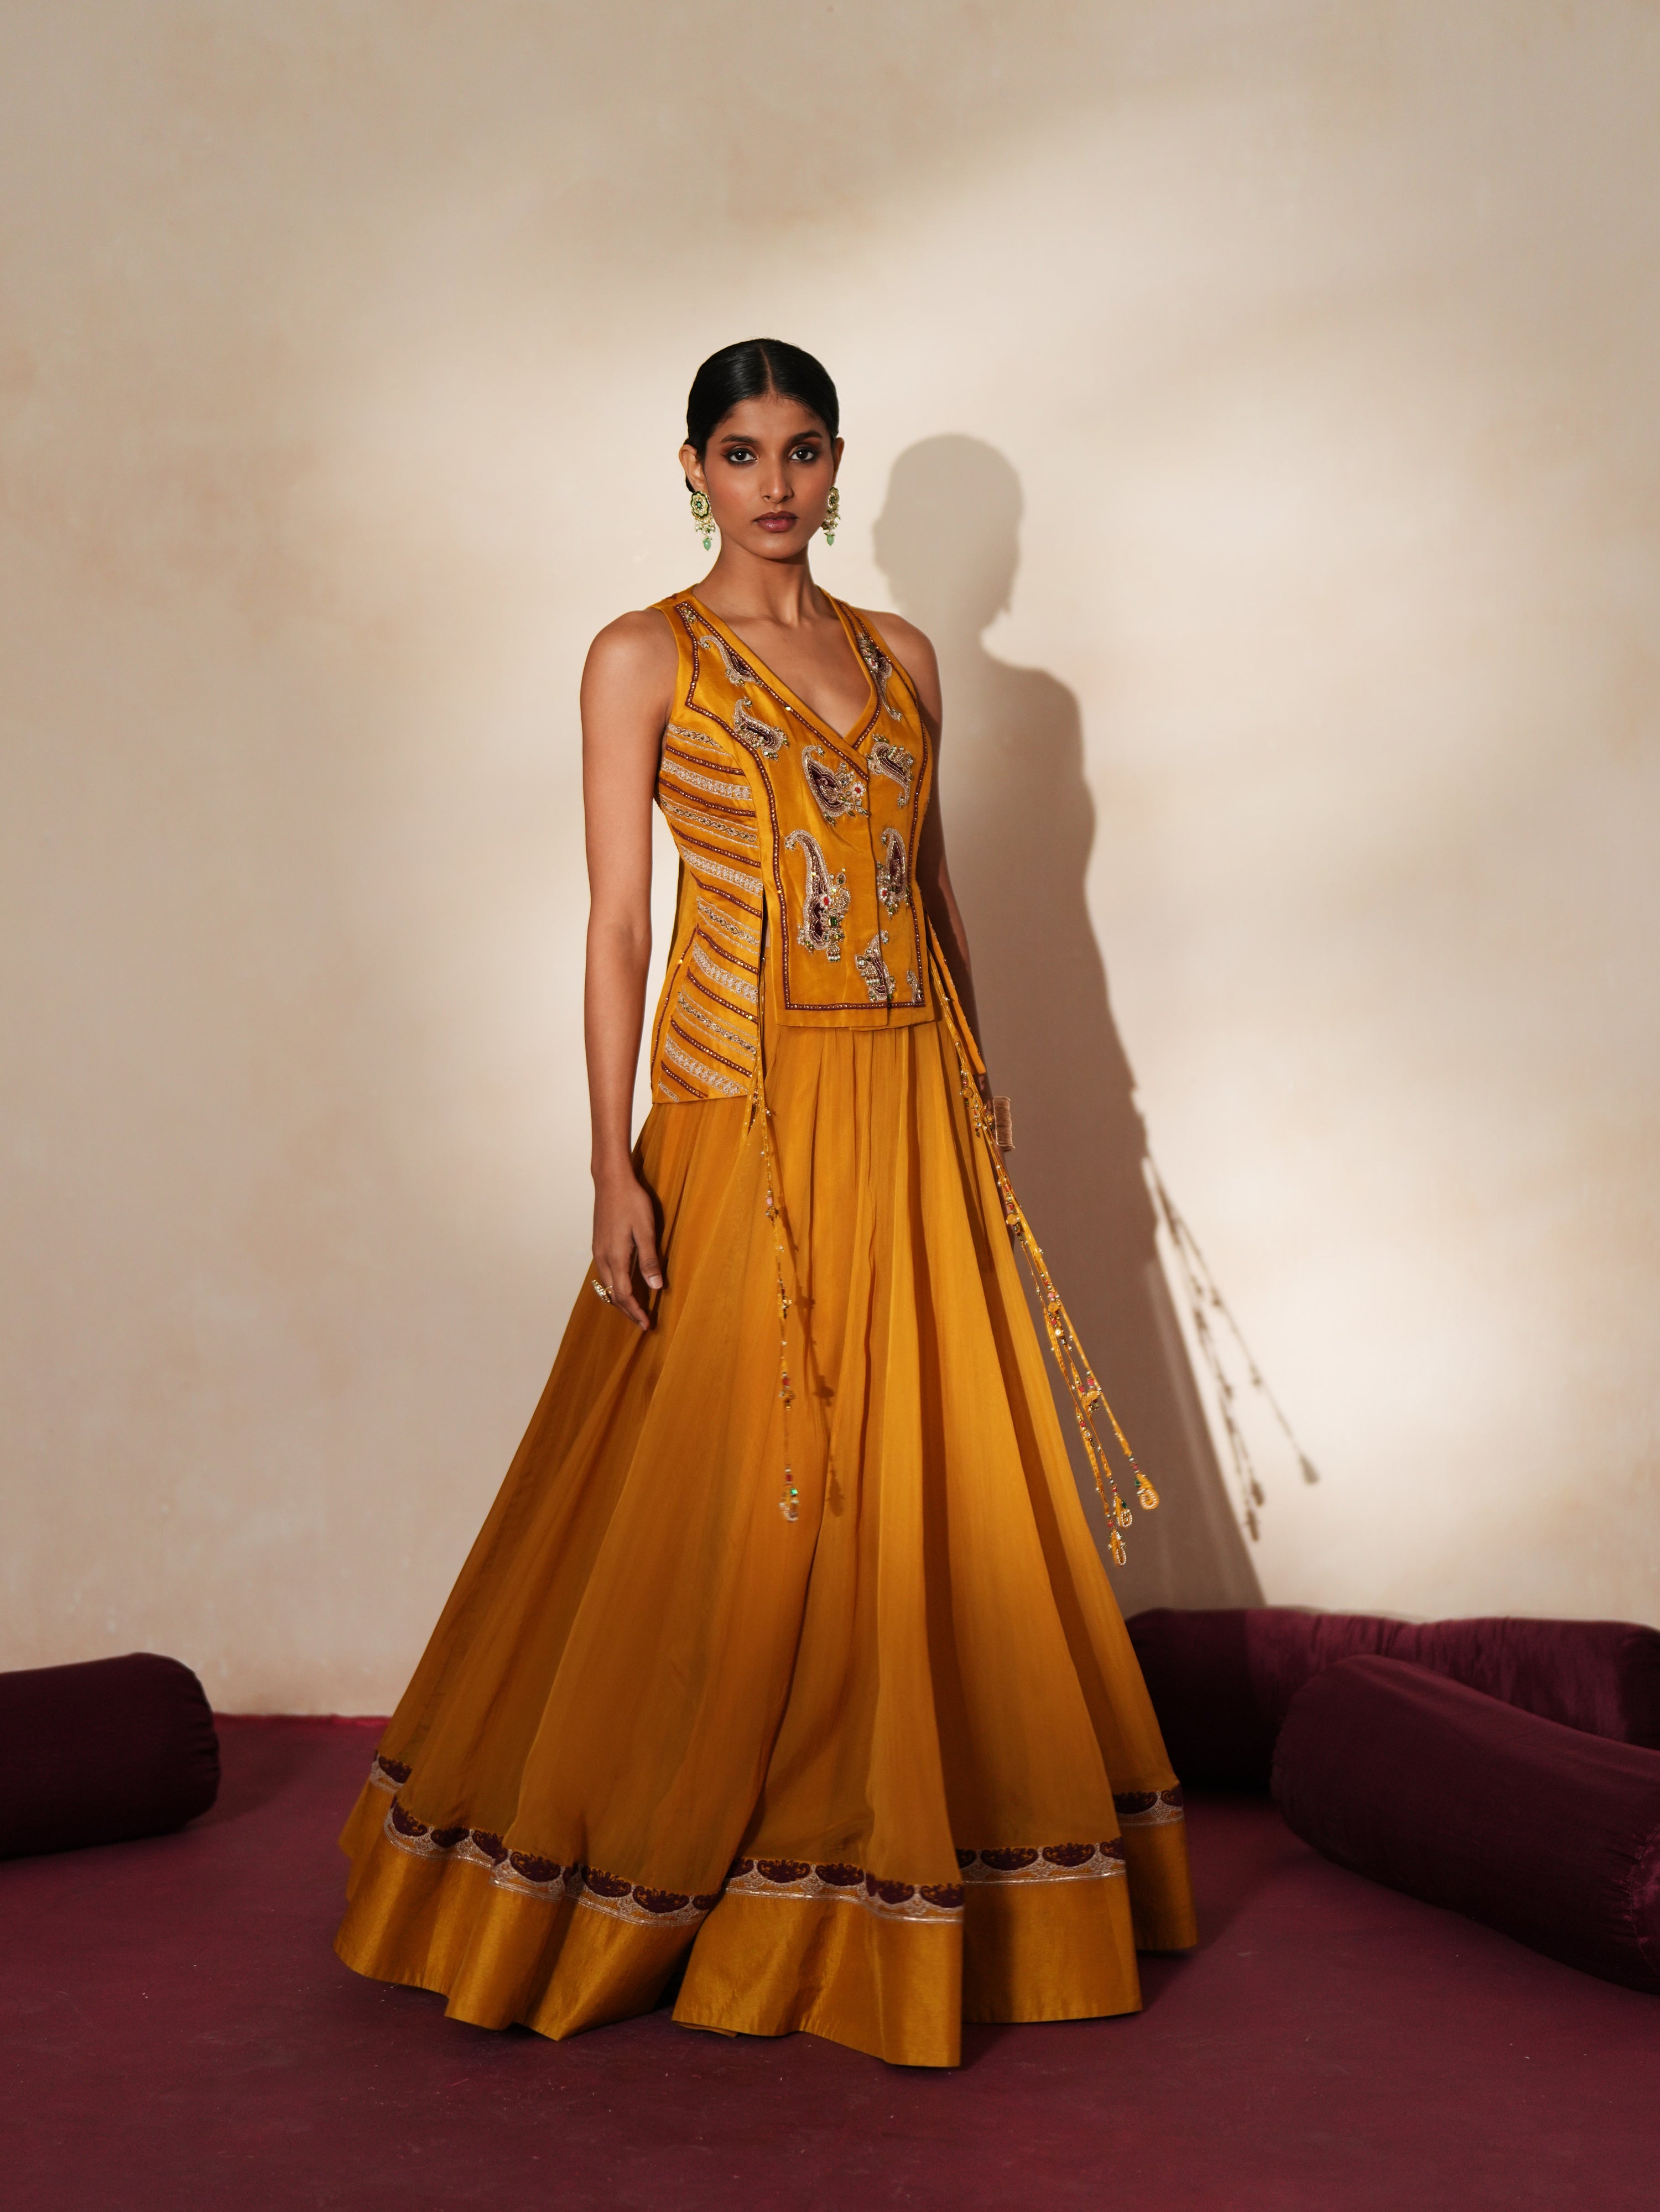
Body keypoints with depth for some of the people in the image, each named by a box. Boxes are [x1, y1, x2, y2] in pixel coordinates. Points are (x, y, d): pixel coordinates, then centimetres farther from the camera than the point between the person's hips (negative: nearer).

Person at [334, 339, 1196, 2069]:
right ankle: (646, 1878, 17)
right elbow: (616, 919, -6)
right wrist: (615, 1163, -12)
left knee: (922, 1482, 7)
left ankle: (897, 1887, 22)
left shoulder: (902, 657, 12)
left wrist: (974, 1098, 13)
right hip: (745, 1110, -5)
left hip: (911, 1110, 5)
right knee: (717, 1492, 0)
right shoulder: (643, 659, -1)